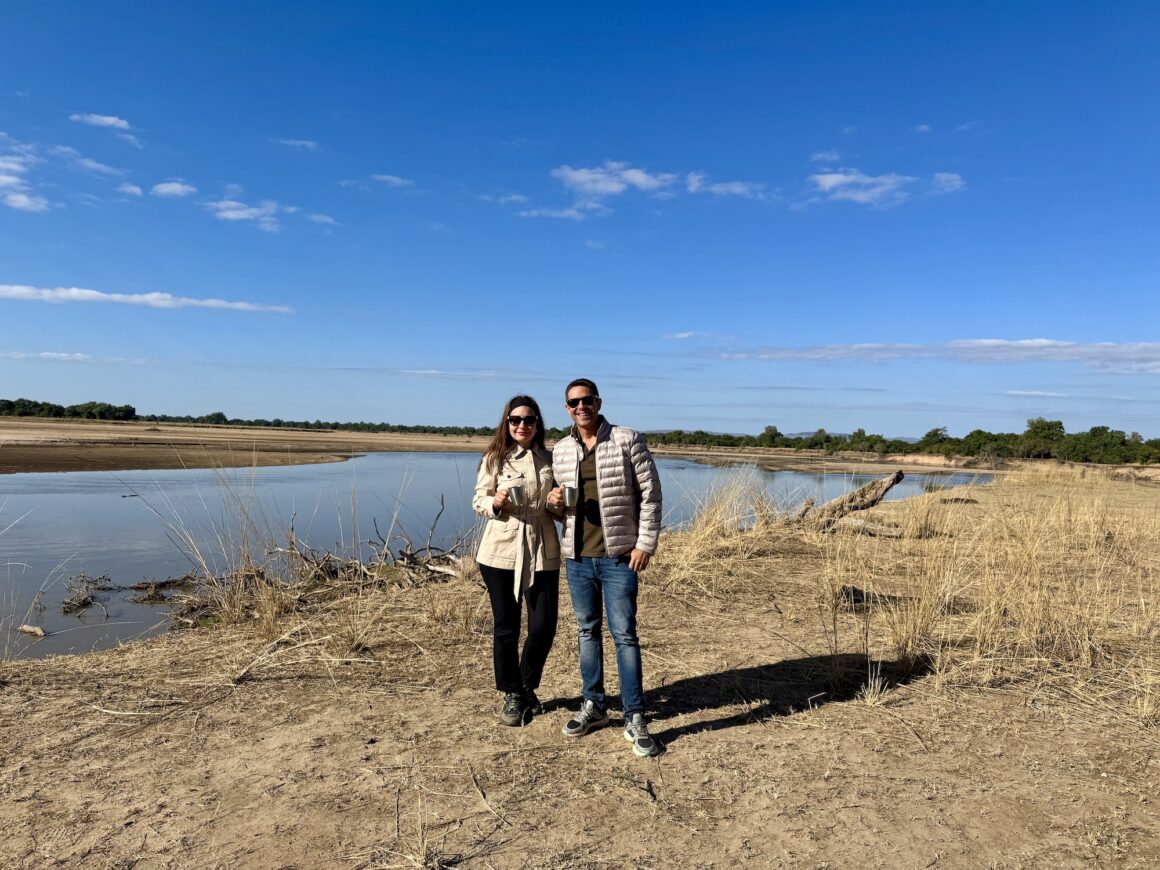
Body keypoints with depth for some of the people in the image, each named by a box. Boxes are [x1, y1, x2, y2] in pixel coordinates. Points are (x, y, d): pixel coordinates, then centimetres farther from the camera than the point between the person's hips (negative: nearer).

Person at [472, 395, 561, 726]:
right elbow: (478, 501, 2)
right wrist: (496, 503, -19)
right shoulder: (495, 458, -1)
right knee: (506, 628, 5)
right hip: (501, 551, -2)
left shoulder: (549, 459, 8)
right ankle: (512, 695, 26)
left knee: (543, 627, 1)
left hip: (542, 552, 2)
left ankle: (527, 687, 28)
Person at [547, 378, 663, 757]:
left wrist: (645, 543, -11)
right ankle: (594, 705, 28)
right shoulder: (560, 450, 8)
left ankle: (635, 719, 7)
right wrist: (553, 501, -5)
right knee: (587, 630, 14)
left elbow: (650, 494, -5)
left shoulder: (627, 440, -6)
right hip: (576, 558, 5)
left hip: (618, 557, -4)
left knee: (624, 634, -2)